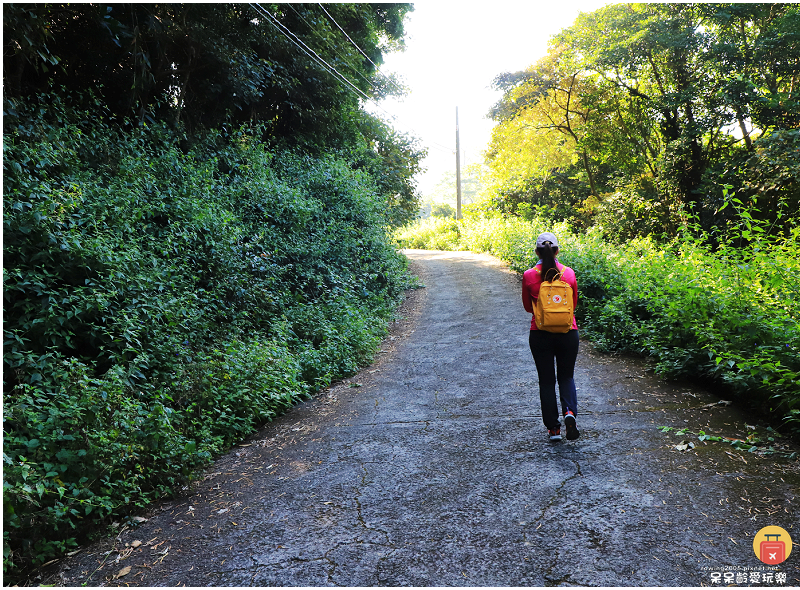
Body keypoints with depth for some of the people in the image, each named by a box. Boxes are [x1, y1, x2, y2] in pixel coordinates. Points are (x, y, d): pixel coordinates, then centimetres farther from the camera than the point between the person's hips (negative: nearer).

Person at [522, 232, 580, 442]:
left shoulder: (529, 276, -8)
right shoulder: (569, 273, -4)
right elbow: (574, 304, 10)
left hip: (540, 334, -1)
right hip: (568, 332, 1)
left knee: (546, 380, 11)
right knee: (566, 376, 18)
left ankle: (553, 428, 15)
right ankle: (569, 411, -6)